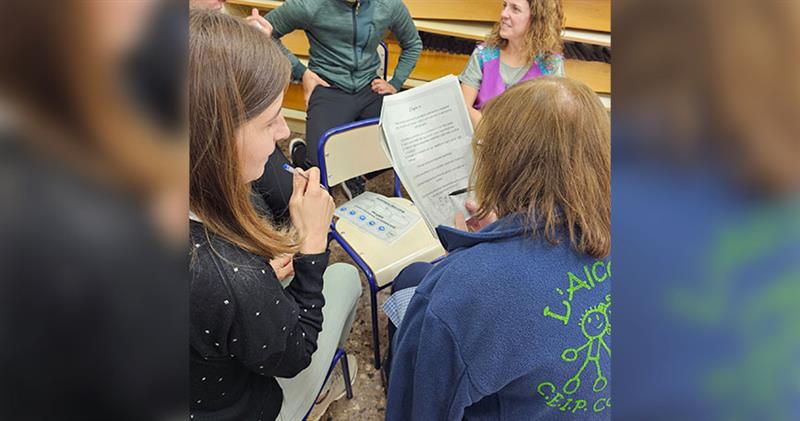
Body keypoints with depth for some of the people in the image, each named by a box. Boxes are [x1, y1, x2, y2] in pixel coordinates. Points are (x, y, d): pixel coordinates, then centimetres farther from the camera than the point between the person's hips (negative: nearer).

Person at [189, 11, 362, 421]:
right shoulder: (233, 283, -45)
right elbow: (293, 354, -22)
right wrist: (312, 242, -23)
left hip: (213, 361, 5)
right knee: (345, 277, 16)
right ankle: (336, 363, 48)